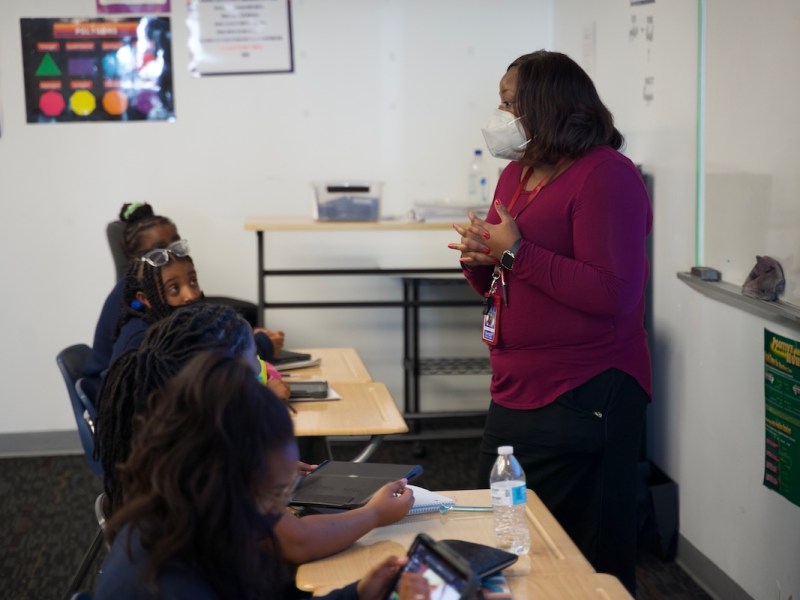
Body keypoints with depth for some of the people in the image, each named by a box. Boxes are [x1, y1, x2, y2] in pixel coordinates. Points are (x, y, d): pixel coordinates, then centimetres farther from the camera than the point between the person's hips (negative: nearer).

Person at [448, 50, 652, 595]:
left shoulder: (605, 176, -12)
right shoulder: (517, 174, 13)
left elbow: (614, 293, -22)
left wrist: (515, 252, -18)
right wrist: (480, 259, 0)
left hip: (584, 400, -8)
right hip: (516, 393, 8)